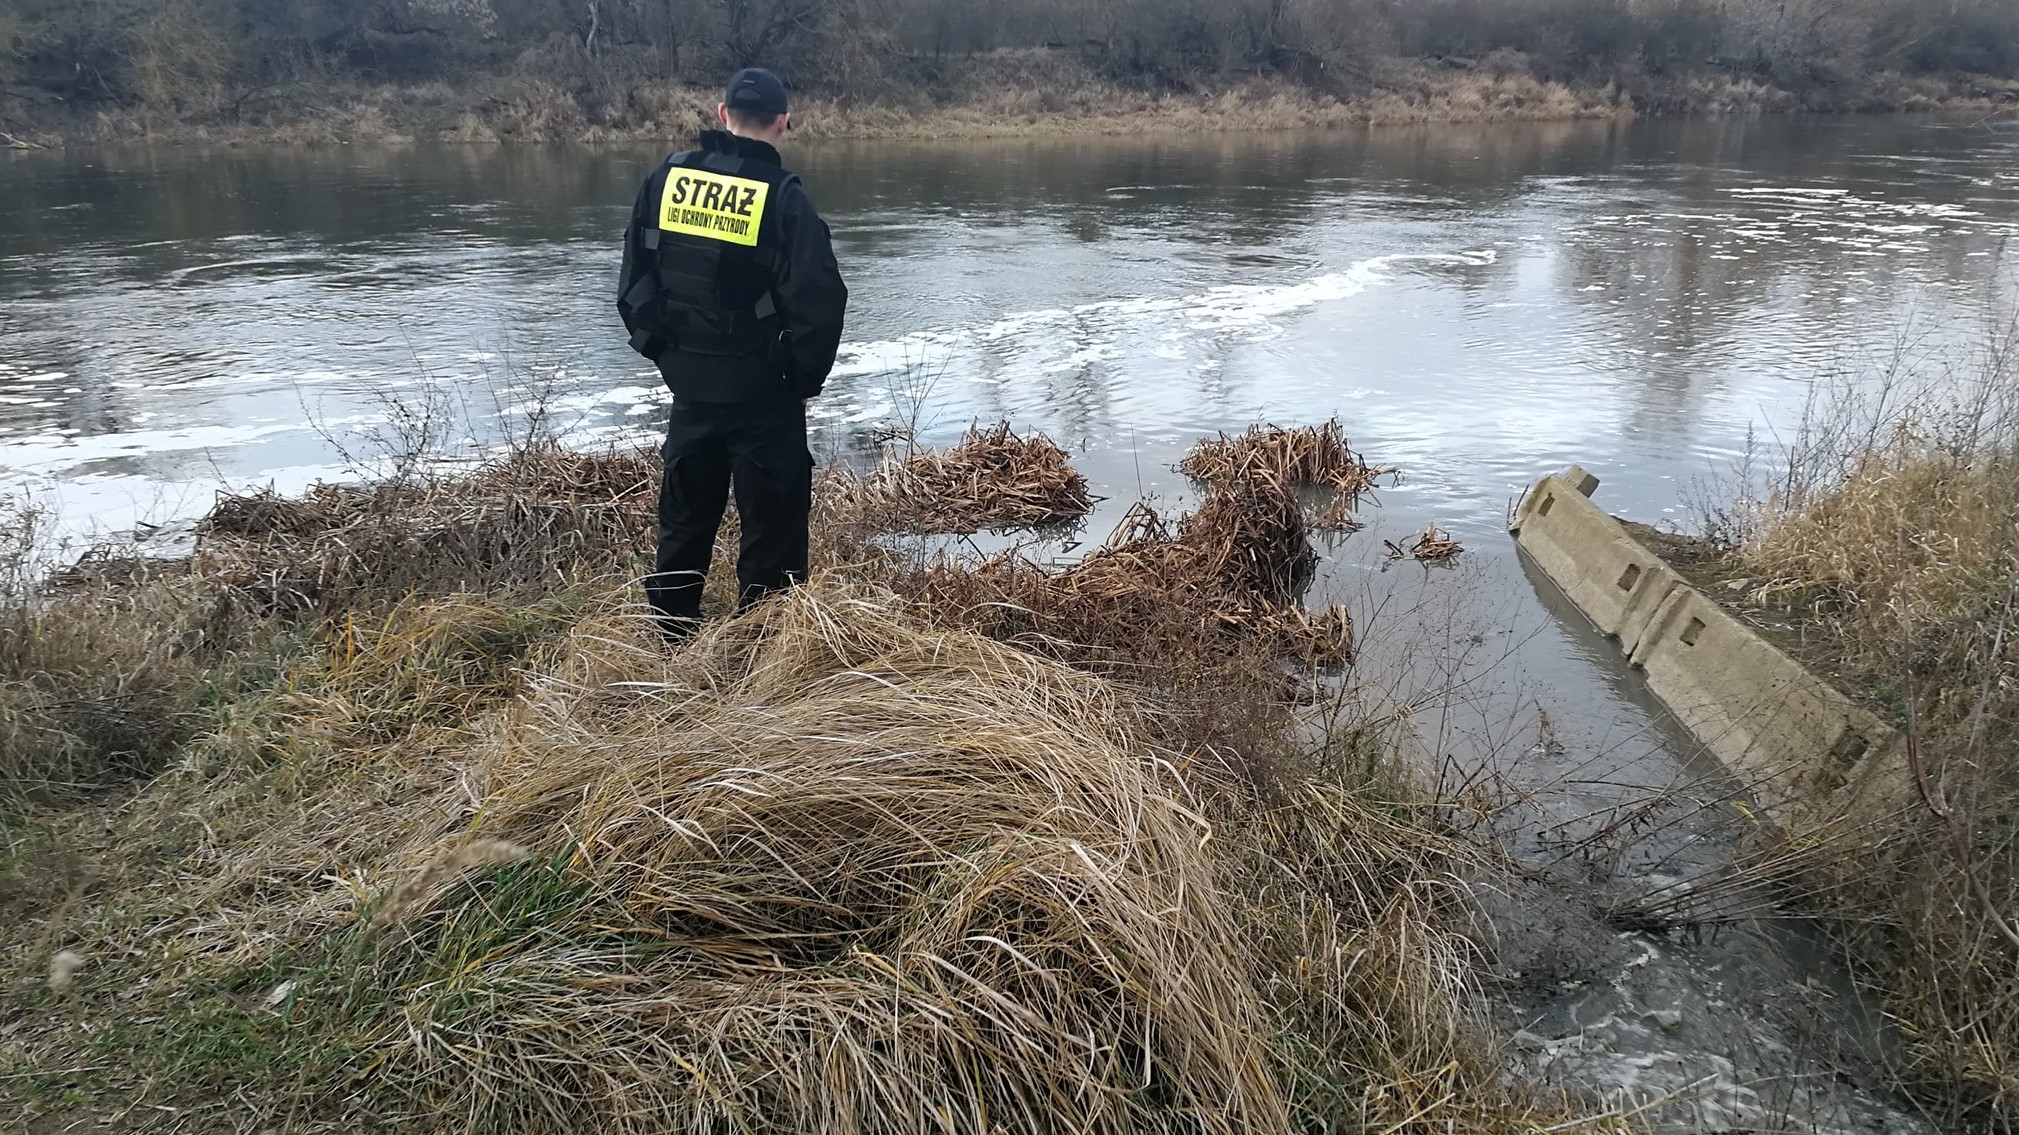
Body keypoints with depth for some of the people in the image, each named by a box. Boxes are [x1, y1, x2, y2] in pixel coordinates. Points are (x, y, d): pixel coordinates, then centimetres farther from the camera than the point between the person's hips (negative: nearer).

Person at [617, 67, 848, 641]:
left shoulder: (667, 177, 1)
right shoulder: (782, 196, -13)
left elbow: (635, 281, 6)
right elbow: (821, 302, -16)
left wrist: (662, 351, 15)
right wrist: (803, 377, -2)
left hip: (688, 383, 5)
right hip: (761, 389, -5)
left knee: (684, 520, 18)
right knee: (772, 528, 4)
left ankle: (672, 645, 28)